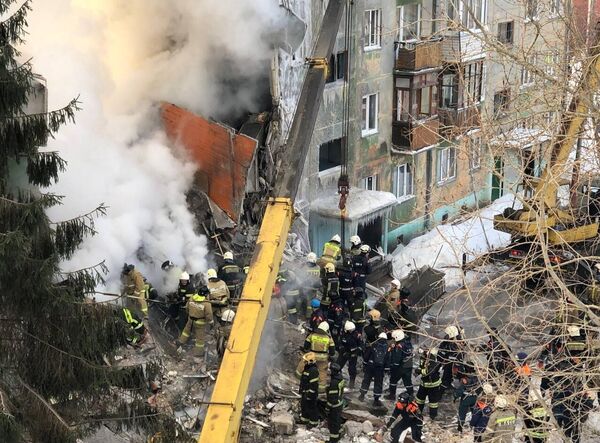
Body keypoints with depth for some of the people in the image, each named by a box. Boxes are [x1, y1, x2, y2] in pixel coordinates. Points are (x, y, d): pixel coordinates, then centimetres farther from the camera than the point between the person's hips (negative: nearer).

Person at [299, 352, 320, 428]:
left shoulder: (313, 371, -27)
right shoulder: (306, 368, 5)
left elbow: (314, 384, -26)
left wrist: (310, 395, -23)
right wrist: (300, 390, 22)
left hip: (311, 393, -10)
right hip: (304, 392, 10)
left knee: (311, 407, 4)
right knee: (303, 405, 22)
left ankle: (313, 421, 19)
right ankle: (304, 419, 39)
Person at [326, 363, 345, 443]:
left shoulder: (334, 382, -32)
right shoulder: (340, 378, -4)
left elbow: (332, 397, -26)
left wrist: (328, 408, -16)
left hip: (334, 405, -9)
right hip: (340, 403, 9)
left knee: (332, 422, 6)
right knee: (338, 419, 24)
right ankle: (338, 435, 40)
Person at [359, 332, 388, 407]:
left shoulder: (373, 345, -3)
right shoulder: (387, 347, -2)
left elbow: (366, 355, -3)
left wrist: (365, 362, 11)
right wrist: (386, 369, 7)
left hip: (370, 365, 1)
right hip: (380, 368, -1)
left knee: (366, 380, 16)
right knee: (378, 383, 8)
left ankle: (362, 395, 21)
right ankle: (376, 400, 10)